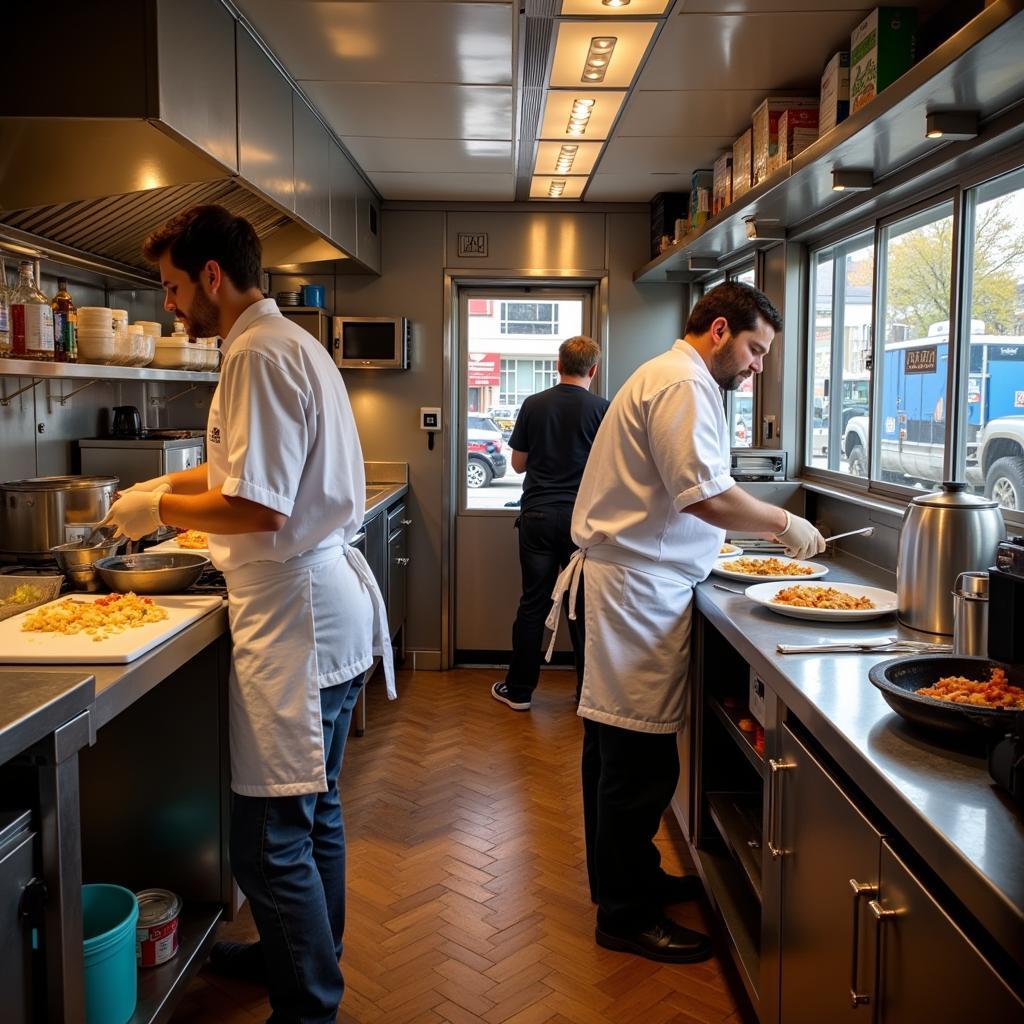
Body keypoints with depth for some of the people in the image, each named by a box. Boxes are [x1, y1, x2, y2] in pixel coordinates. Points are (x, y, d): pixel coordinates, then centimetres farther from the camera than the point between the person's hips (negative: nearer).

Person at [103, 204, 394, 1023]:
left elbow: (257, 507, -22)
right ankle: (309, 952, 41)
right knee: (312, 807, 23)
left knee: (271, 838, 0)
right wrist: (162, 488, 18)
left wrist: (159, 508, -8)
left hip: (295, 617, -11)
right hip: (329, 607, 11)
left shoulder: (260, 354, -17)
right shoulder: (292, 342, 15)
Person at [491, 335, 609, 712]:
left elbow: (518, 463, 8)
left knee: (533, 602, 7)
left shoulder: (534, 405, 1)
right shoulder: (601, 408, -5)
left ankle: (519, 689, 14)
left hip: (538, 514, 2)